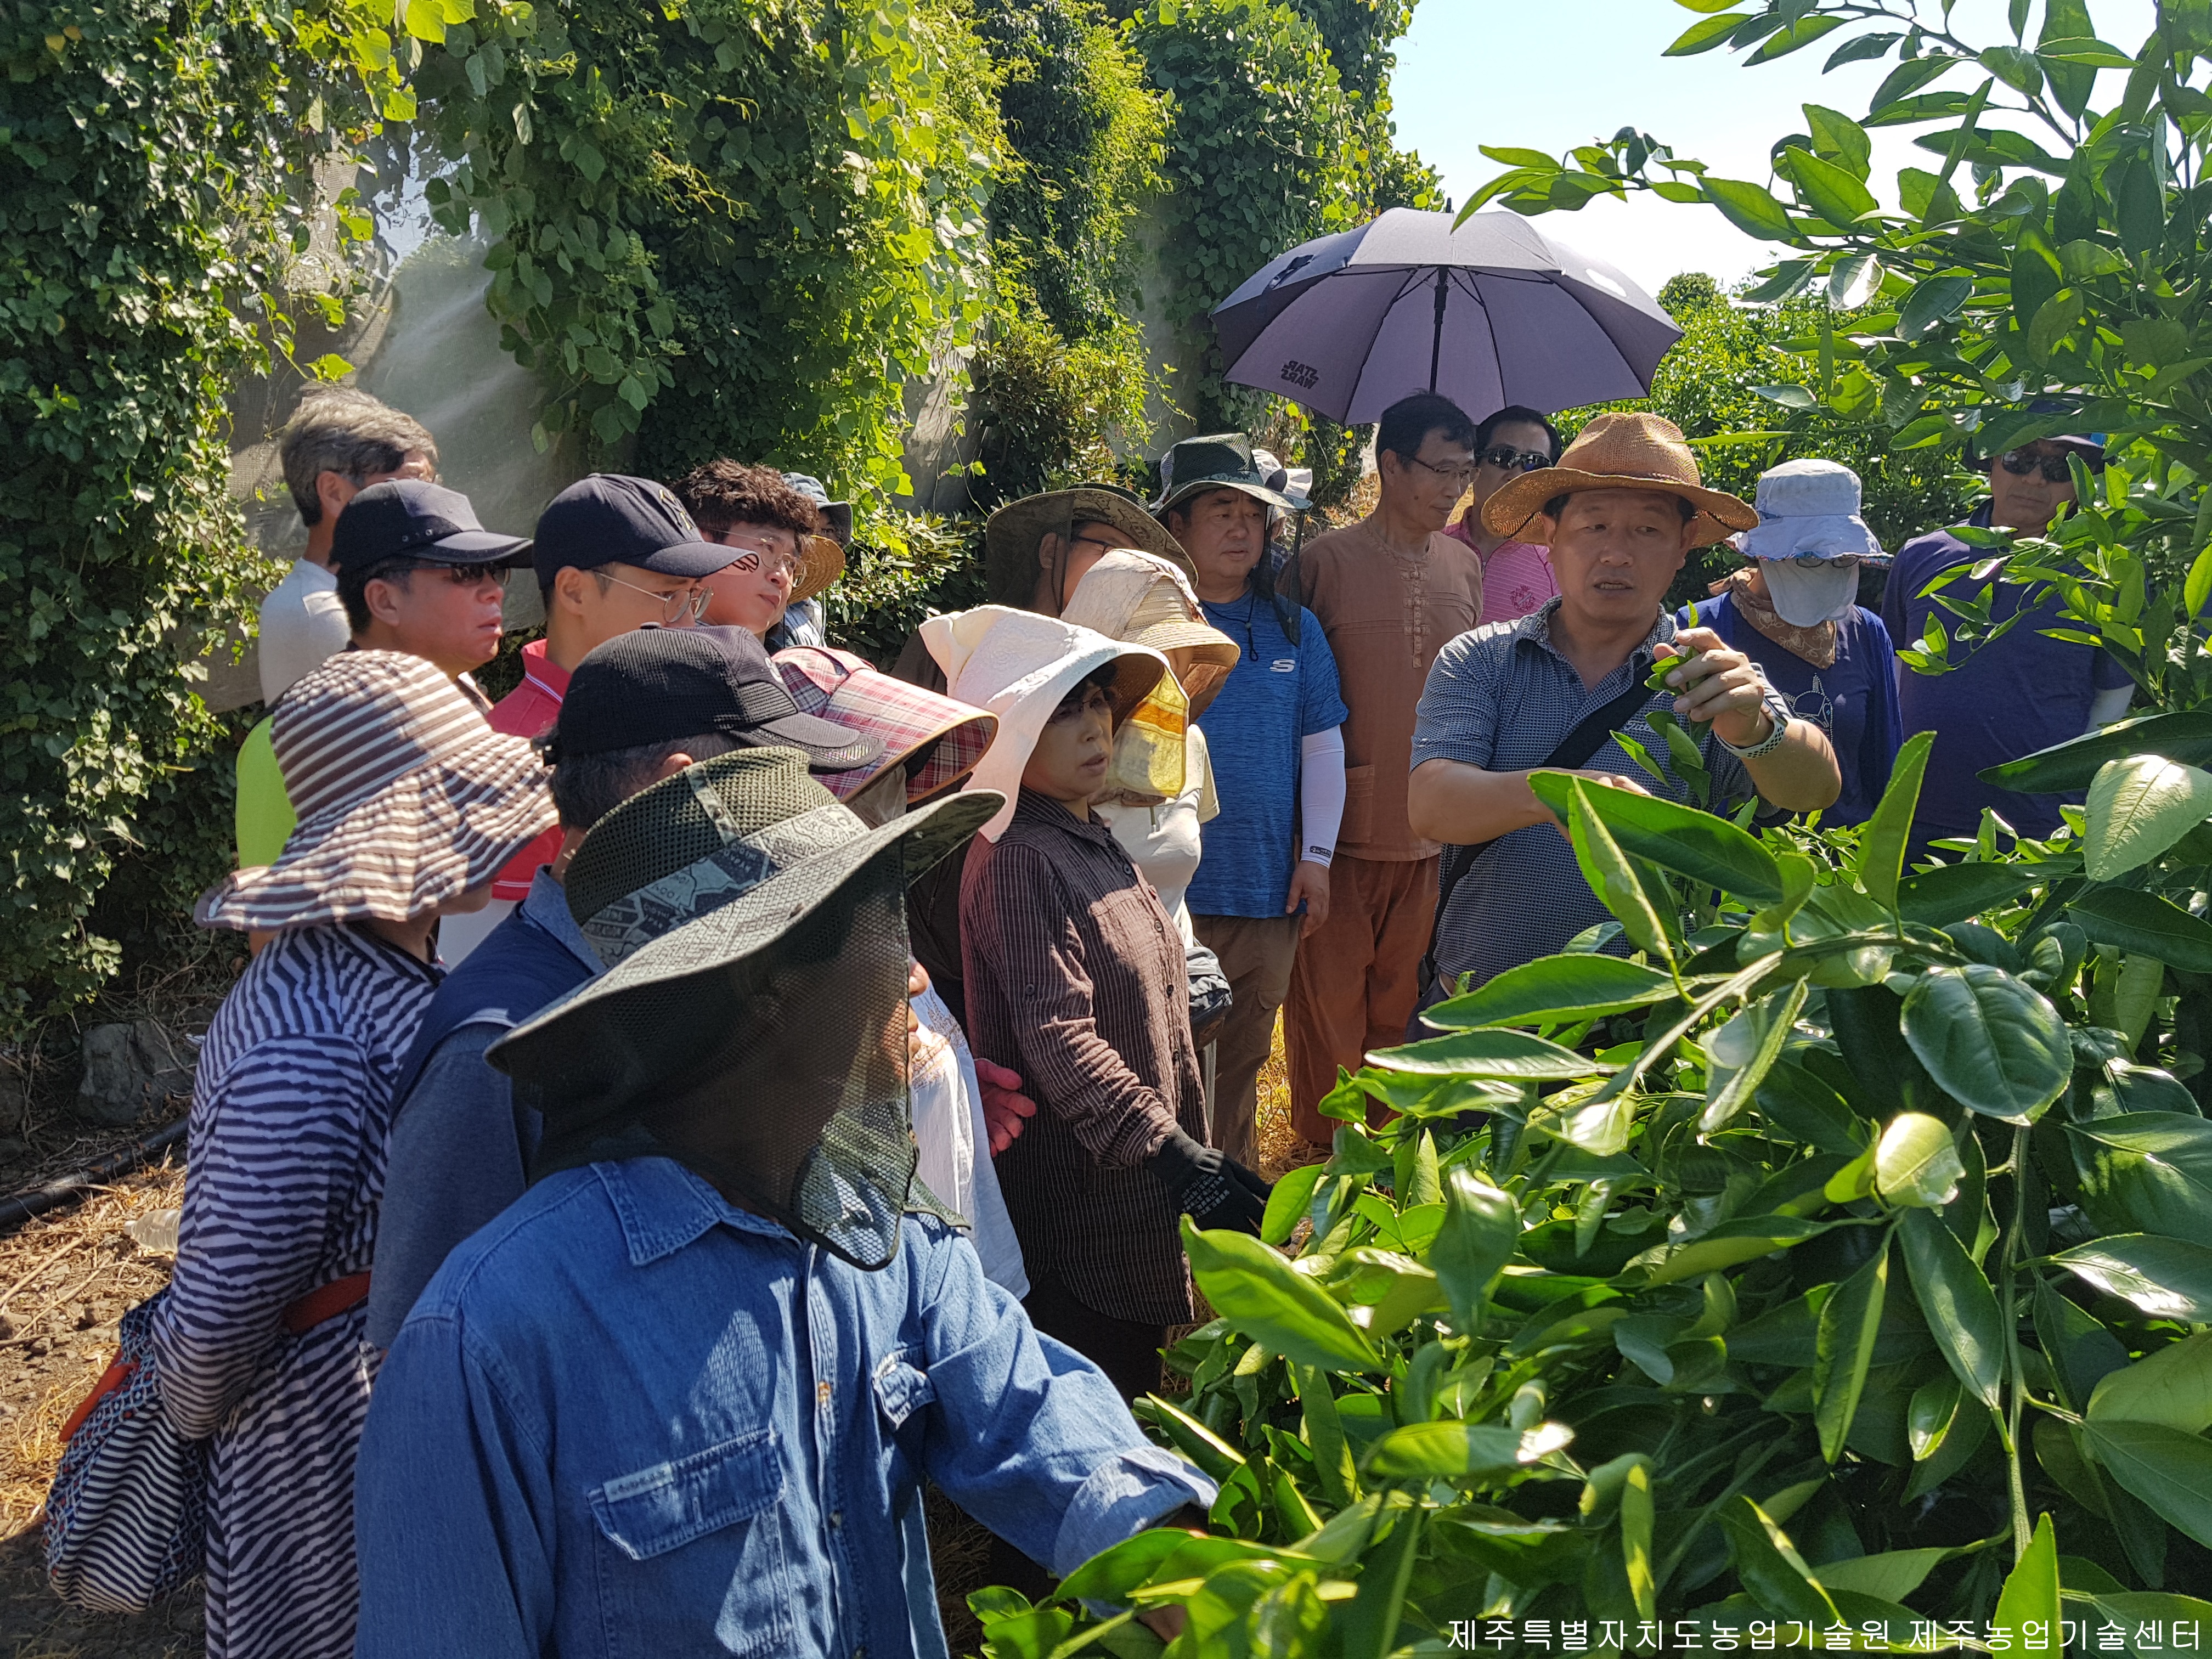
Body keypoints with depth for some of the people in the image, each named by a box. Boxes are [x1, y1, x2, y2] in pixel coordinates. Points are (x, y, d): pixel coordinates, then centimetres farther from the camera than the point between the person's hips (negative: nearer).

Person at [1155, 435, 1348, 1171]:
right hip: (1165, 889, -3)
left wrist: (1317, 855, 5)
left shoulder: (1292, 627, 9)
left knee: (1242, 1058, 16)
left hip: (1268, 889, 4)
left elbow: (1322, 744, 12)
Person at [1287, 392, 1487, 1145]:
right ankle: (1325, 1143, 21)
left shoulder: (1465, 566, 9)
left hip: (1434, 826, 4)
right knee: (1331, 989, 4)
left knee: (1404, 995, 14)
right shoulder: (1327, 560, -5)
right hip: (1345, 822, -4)